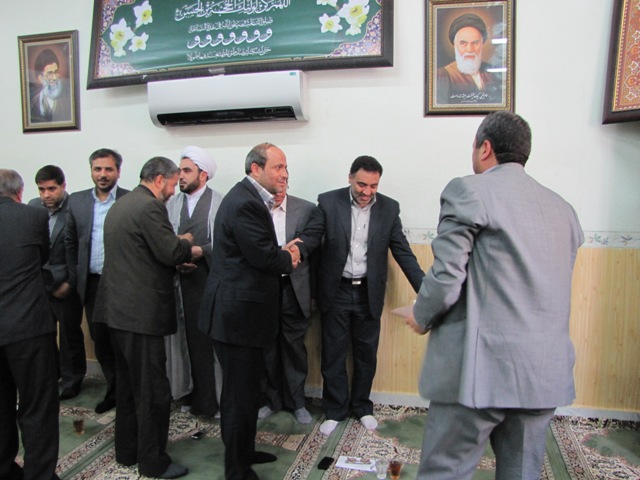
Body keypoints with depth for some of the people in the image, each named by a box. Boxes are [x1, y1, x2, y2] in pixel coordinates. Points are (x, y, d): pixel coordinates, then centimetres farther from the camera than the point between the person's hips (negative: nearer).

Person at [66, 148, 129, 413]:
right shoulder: (76, 201, 7)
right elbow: (70, 243, 12)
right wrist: (75, 279, 8)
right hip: (91, 284, 4)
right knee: (100, 341, 13)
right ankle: (114, 390, 29)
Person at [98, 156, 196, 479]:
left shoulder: (120, 205, 15)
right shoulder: (150, 207, -16)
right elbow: (170, 252, -19)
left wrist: (179, 249, 12)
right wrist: (190, 249, 1)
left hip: (118, 308, 10)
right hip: (141, 312, -10)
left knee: (127, 385, 20)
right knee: (153, 391, 2)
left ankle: (127, 451, 33)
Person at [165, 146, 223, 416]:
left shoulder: (219, 203, -3)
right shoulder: (172, 203, 10)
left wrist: (198, 251, -18)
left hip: (208, 281, -4)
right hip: (179, 279, 4)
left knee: (208, 339, 1)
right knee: (185, 337, 9)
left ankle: (211, 399, 15)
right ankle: (189, 393, 23)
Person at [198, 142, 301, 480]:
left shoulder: (251, 198, 13)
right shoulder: (245, 203, -21)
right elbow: (263, 256, -24)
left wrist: (283, 255, -2)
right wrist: (288, 258, -4)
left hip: (239, 310, 11)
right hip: (237, 313, -11)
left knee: (246, 387, 23)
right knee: (240, 393, 3)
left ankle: (244, 451, 41)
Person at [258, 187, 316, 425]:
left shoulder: (306, 209, -1)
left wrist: (314, 292, 1)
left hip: (294, 289, 0)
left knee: (295, 347, 10)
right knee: (268, 348, 12)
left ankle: (297, 402, 26)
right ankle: (272, 399, 30)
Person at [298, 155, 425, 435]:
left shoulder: (389, 208, 0)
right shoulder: (328, 202, -4)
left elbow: (402, 251, 1)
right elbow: (311, 236, -9)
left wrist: (424, 287, -7)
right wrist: (297, 250, -33)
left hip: (368, 293, 2)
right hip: (336, 291, -1)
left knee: (366, 354, 12)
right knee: (333, 354, 8)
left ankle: (362, 407, 33)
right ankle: (335, 410, 26)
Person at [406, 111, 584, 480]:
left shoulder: (469, 190, -7)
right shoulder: (562, 208, 14)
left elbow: (446, 277, -14)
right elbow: (554, 289, 18)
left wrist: (421, 319, 5)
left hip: (481, 367, -7)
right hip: (547, 373, 7)